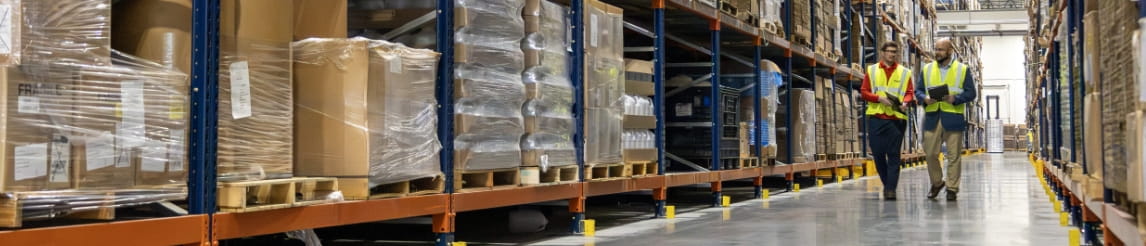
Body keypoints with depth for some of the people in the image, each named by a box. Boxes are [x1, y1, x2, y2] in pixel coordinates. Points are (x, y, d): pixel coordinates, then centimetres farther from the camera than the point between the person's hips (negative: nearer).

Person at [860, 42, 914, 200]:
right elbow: (864, 92, 5)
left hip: (896, 118, -1)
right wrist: (879, 98, -12)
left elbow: (910, 93, 7)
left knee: (893, 155, -5)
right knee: (877, 153, 5)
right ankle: (886, 183, 23)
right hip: (876, 117, 1)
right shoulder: (871, 70, 10)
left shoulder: (905, 73, 10)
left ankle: (891, 189, -4)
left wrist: (905, 103, -15)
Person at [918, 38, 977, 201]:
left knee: (954, 156, 0)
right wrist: (925, 98, -9)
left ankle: (952, 188, 9)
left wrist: (954, 99, -16)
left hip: (953, 118, -2)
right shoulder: (927, 69, 12)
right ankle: (936, 183, 23)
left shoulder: (962, 70, 4)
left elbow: (970, 93, 1)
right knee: (930, 153, 3)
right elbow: (918, 90, 13)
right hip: (932, 117, 2)